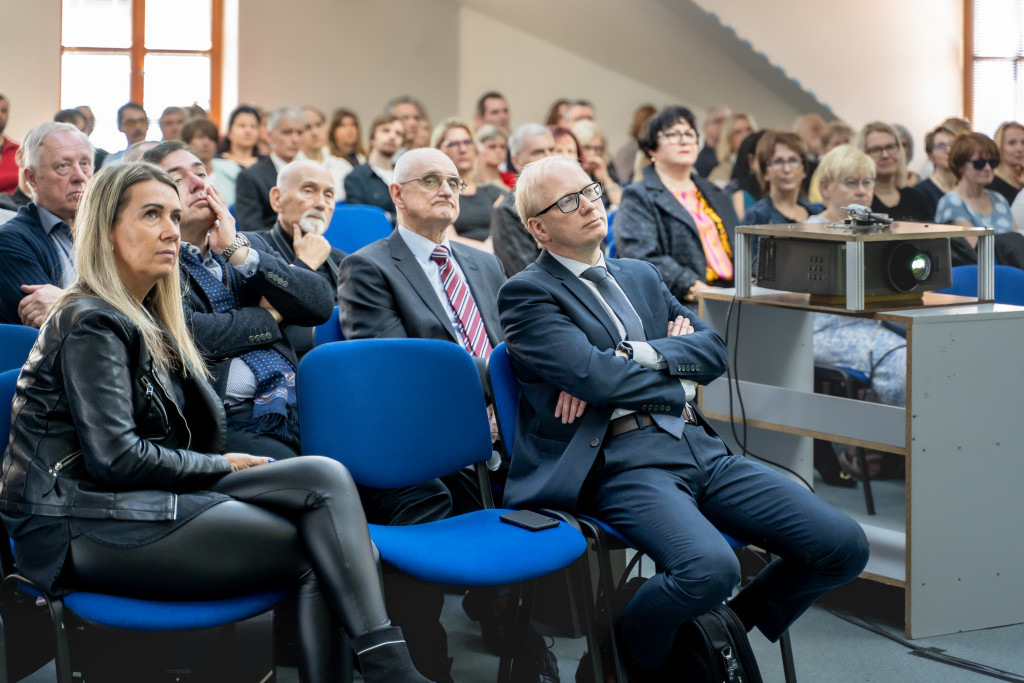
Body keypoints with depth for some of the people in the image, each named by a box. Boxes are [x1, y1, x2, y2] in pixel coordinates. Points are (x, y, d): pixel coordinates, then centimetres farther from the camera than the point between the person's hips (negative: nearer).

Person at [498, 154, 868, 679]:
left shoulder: (641, 276, 24)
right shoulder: (526, 295, 2)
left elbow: (714, 349, 12)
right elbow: (594, 375, -12)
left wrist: (640, 356, -5)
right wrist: (679, 380, 3)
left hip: (700, 449, 7)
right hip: (624, 462, -7)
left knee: (843, 546, -7)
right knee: (710, 566, -35)